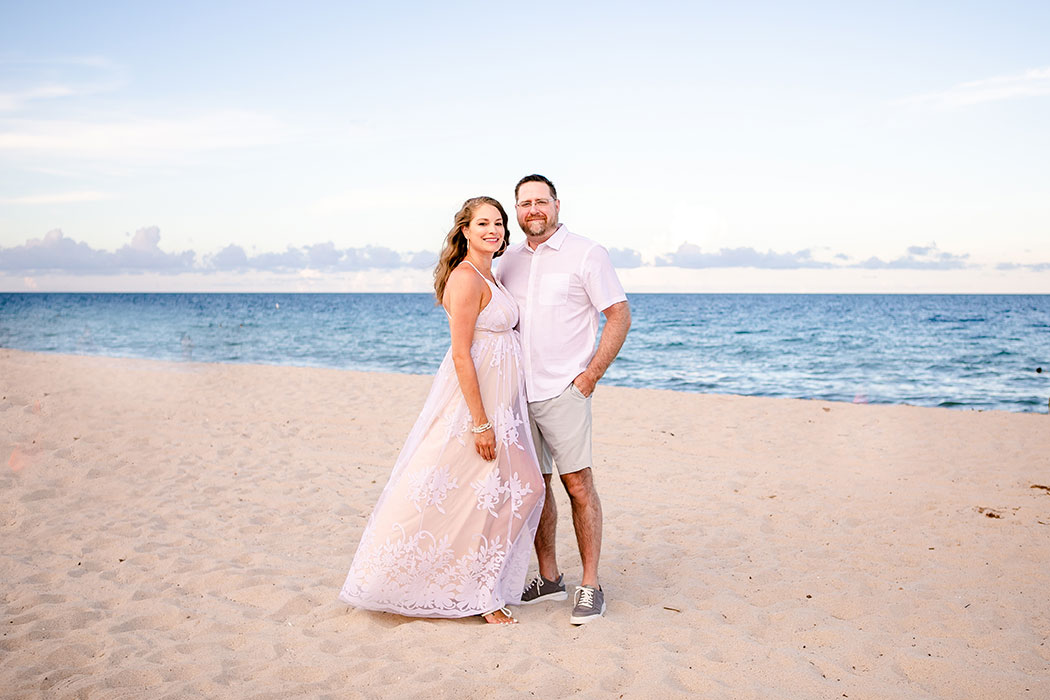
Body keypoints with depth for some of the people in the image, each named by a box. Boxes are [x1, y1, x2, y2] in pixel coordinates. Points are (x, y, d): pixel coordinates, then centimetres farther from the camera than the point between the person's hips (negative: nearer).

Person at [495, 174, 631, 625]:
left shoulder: (586, 254, -2)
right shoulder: (510, 261, 13)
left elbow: (620, 315, -4)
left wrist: (591, 374, -10)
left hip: (563, 390, -5)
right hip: (518, 392, 6)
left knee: (578, 485, -4)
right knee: (534, 485, 10)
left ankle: (590, 587, 5)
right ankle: (549, 578, 22)